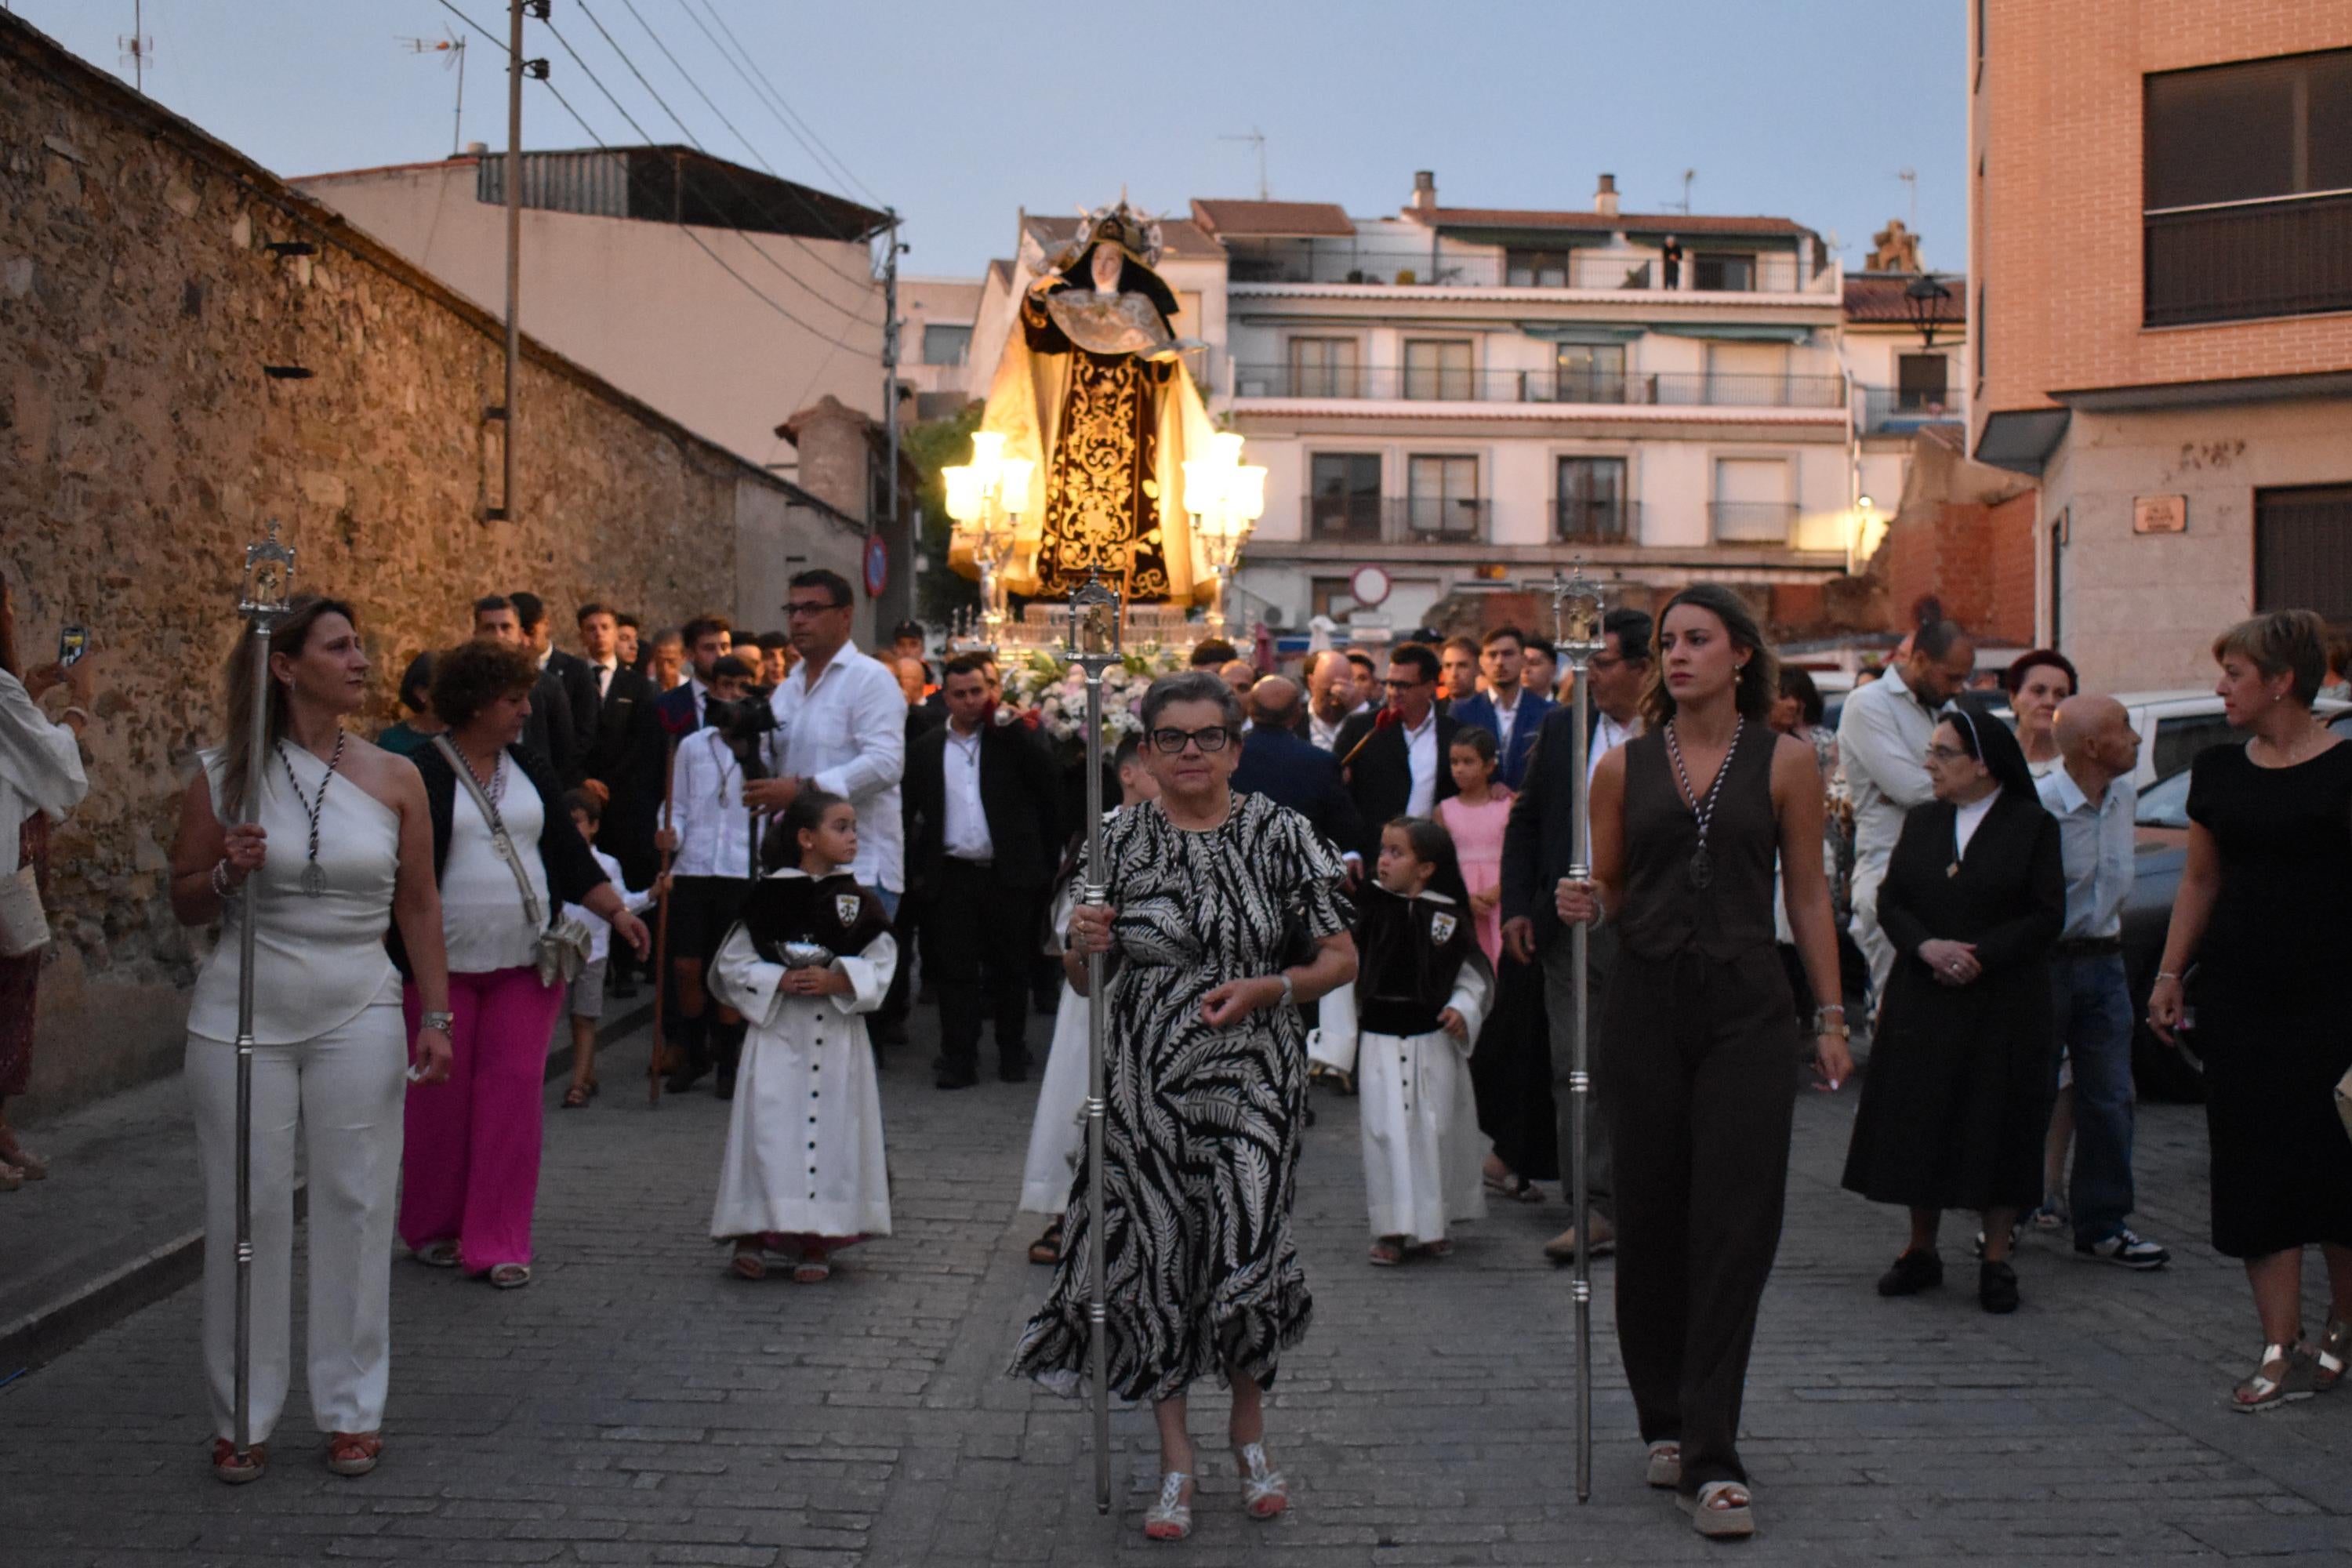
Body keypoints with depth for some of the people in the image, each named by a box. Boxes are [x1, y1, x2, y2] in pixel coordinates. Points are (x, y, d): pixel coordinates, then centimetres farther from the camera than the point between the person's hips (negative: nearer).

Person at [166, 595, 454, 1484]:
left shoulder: (393, 778, 3)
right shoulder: (223, 776, 0)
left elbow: (419, 907, 7)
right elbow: (185, 904, 8)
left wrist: (436, 1016, 4)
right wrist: (228, 872, -13)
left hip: (358, 1017, 1)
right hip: (243, 1017, -1)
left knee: (354, 1205, 4)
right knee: (248, 1210, 4)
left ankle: (351, 1410, 17)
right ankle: (241, 1417, 17)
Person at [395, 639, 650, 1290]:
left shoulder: (530, 770, 10)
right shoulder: (422, 775, -6)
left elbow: (568, 852, 14)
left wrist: (617, 911, 3)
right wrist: (410, 963, -10)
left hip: (525, 965, 4)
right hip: (444, 965, -4)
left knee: (514, 1095, 0)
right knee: (441, 1098, 5)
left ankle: (498, 1240, 7)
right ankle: (432, 1229, 24)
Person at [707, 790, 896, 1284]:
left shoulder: (856, 900, 5)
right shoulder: (770, 896, -2)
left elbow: (881, 961, 1)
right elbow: (731, 963, 0)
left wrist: (837, 980, -15)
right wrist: (779, 981, -14)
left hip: (839, 1037, 2)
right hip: (780, 1033, -2)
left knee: (833, 1127, 3)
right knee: (771, 1129, -3)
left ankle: (817, 1243, 13)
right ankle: (755, 1236, 9)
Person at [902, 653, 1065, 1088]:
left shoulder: (1011, 739, 4)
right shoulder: (925, 750, 7)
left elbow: (1050, 777, -11)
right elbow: (911, 813, 9)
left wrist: (1009, 725, -12)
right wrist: (915, 872, 2)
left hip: (1009, 873, -1)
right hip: (952, 877, 1)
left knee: (1010, 970, 9)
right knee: (955, 971, 3)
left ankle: (1013, 1054, 20)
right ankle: (958, 1060, 8)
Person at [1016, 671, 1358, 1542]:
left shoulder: (1281, 834, 1)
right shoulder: (1118, 840, 3)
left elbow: (1340, 958, 3)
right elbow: (1086, 979, 9)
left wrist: (1266, 990, -13)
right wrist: (1080, 945, -14)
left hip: (1250, 1081, -1)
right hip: (1146, 1084, 1)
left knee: (1246, 1257, -5)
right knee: (1158, 1255, 3)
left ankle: (1248, 1424, 25)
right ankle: (1176, 1460, 20)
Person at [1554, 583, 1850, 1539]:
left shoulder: (1785, 762, 3)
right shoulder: (1625, 765, 7)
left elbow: (1808, 896, 6)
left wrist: (1831, 1016, 3)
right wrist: (1582, 906, -10)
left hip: (1745, 1006, -2)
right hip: (1646, 1002, 2)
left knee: (1734, 1227, -6)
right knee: (1651, 1220, 7)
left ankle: (1710, 1459, -2)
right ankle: (1665, 1423, 24)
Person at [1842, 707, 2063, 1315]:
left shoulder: (2033, 825, -2)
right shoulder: (1921, 822, 9)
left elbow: (2047, 915, -7)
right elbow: (1890, 902, 5)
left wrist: (1980, 955, -17)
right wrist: (1927, 946, -13)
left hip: (2002, 1005, -3)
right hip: (1922, 1001, 4)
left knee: (1998, 1126, 0)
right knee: (1919, 1122, 5)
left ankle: (1997, 1260, 12)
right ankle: (1921, 1251, 17)